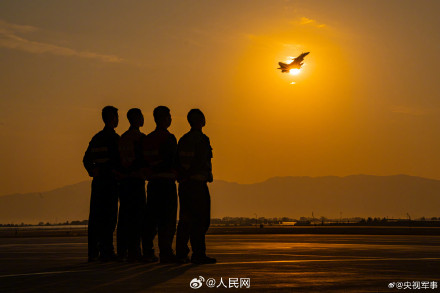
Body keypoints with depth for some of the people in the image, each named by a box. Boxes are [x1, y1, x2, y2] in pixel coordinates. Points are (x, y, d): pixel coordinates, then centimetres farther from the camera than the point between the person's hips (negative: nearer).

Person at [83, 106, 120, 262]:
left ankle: (93, 252, 12)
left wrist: (92, 171, 10)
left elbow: (86, 159, 16)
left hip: (97, 180, 7)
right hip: (110, 181, -7)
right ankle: (106, 251, -6)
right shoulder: (114, 137, -9)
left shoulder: (96, 137, 15)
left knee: (95, 217, 9)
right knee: (109, 217, -5)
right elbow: (117, 160, -15)